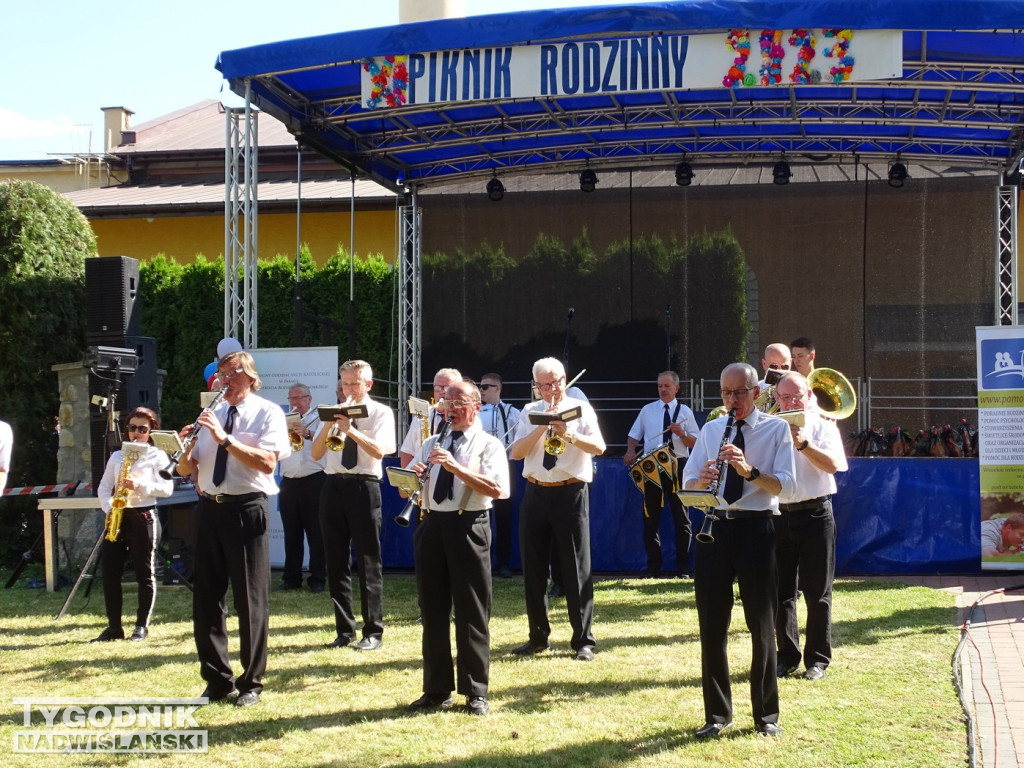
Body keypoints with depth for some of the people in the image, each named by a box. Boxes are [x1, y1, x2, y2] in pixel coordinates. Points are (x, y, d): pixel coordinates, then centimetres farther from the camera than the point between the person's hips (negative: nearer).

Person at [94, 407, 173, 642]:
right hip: (117, 517, 4)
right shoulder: (117, 456, 15)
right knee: (109, 572, 0)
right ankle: (114, 627, 7)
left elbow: (167, 488, -8)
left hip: (144, 517, -4)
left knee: (145, 573, -1)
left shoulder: (157, 456, 2)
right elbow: (104, 487, 13)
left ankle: (142, 626, 6)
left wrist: (140, 485, -20)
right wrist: (108, 509, -5)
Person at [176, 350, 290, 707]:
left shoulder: (267, 413, -3)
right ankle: (217, 679, 19)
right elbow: (186, 469, 12)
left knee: (250, 599, 1)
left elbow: (267, 463, -18)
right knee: (206, 598, 8)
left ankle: (251, 683, 11)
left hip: (246, 509, -6)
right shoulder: (210, 415, 13)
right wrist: (186, 448, -9)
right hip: (209, 509, 6)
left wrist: (225, 439, -23)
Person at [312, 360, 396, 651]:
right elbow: (316, 454, 8)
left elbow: (379, 450, -15)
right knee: (336, 562, 8)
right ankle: (344, 630, 17)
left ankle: (373, 632, 7)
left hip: (364, 487, -5)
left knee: (368, 562, -1)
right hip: (333, 486, 5)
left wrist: (350, 429, -26)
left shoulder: (381, 413, 1)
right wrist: (328, 426, -7)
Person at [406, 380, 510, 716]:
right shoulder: (431, 445, 17)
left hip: (468, 528, -5)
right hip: (432, 526, 5)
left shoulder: (488, 445, 0)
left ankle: (475, 692, 8)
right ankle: (437, 689, 18)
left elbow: (497, 490, -16)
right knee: (433, 610, 9)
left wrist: (456, 468, -23)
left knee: (471, 613, 0)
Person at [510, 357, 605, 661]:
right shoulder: (530, 413, 9)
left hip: (571, 493, -4)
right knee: (533, 567, 9)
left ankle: (583, 641, 6)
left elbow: (599, 447, -12)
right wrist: (542, 427, -12)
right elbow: (516, 452, -2)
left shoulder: (580, 409, 1)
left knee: (576, 568, -1)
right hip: (536, 494, 4)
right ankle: (538, 637, 21)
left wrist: (569, 435, -27)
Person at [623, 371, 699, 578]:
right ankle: (653, 567, 10)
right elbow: (634, 436, 15)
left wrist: (682, 434, -15)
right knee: (651, 518, 3)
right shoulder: (647, 410, 11)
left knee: (681, 518, 1)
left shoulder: (685, 412, 7)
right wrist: (630, 451, -4)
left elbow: (695, 443, 4)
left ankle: (683, 567, 8)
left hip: (677, 466, -1)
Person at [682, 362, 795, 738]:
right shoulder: (710, 430, 12)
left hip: (756, 528, -3)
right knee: (712, 625, 5)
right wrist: (702, 479, -15)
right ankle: (717, 713, 16)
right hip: (714, 527, 3)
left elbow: (785, 486, -11)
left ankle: (766, 714, 16)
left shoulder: (776, 428, 0)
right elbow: (688, 484, 7)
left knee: (762, 625, 5)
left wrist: (749, 470, -27)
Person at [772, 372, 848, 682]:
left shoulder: (822, 425, 2)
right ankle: (787, 656, 16)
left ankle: (817, 659, 10)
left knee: (817, 592, 2)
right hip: (779, 514, 3)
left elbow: (833, 464, -12)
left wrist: (802, 444, -23)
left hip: (815, 514, -2)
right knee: (782, 590, 7)